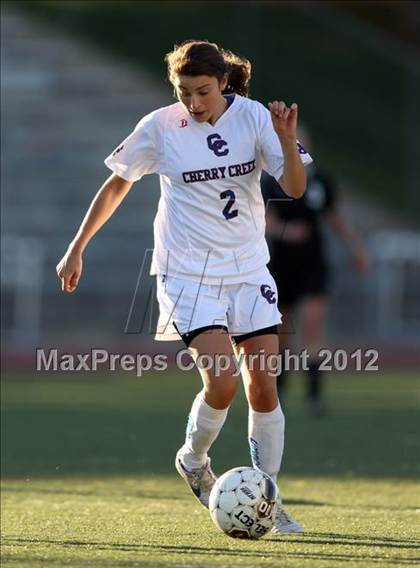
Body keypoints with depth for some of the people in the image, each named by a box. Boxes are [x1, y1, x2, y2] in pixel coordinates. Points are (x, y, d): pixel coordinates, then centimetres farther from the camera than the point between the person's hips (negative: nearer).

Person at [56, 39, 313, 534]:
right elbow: (117, 184, 6)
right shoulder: (160, 127, -8)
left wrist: (287, 140, -27)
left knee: (263, 384, -1)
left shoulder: (253, 117, -5)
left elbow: (295, 188, -8)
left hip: (248, 267, 3)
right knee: (222, 381, -17)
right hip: (187, 271, -3)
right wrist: (76, 250, 9)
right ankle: (193, 460, 12)